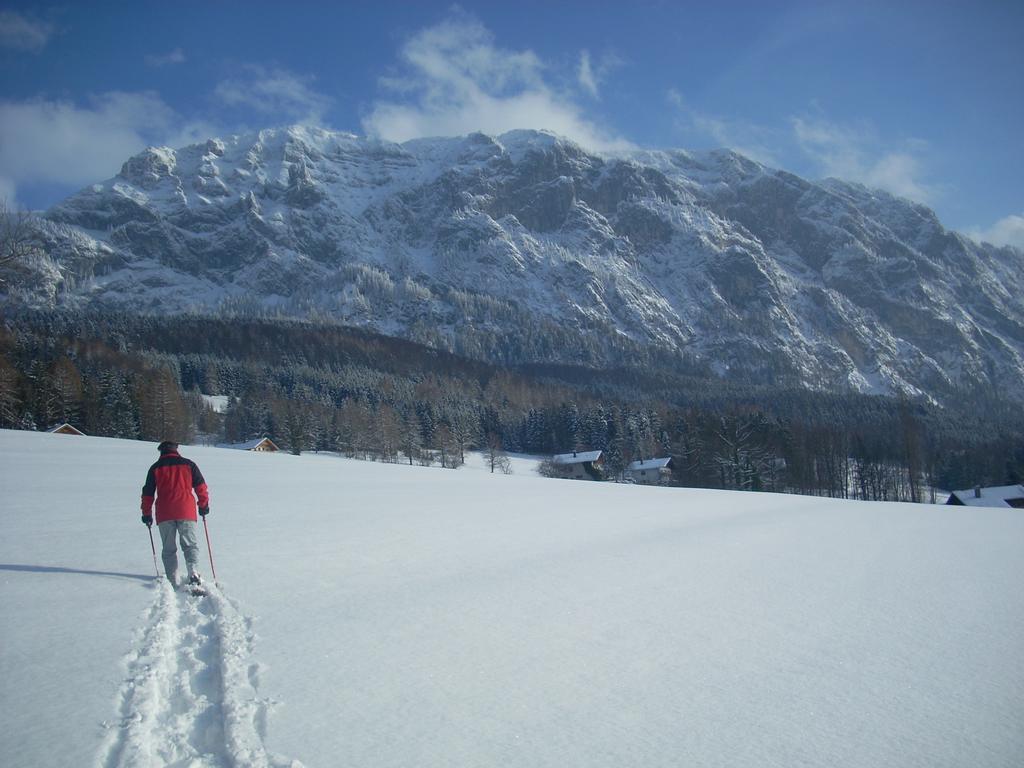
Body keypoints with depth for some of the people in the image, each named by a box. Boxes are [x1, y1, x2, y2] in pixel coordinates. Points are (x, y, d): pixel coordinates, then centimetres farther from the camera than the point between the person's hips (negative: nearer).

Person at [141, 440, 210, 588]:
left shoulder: (155, 468, 10)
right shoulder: (188, 464, 9)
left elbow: (148, 493, 12)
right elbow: (201, 486, 8)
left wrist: (146, 514, 21)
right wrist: (204, 505, 18)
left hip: (164, 515, 1)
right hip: (186, 512, -1)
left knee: (169, 549, 10)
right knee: (190, 545, 4)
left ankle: (172, 581, 3)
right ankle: (193, 573, -18)